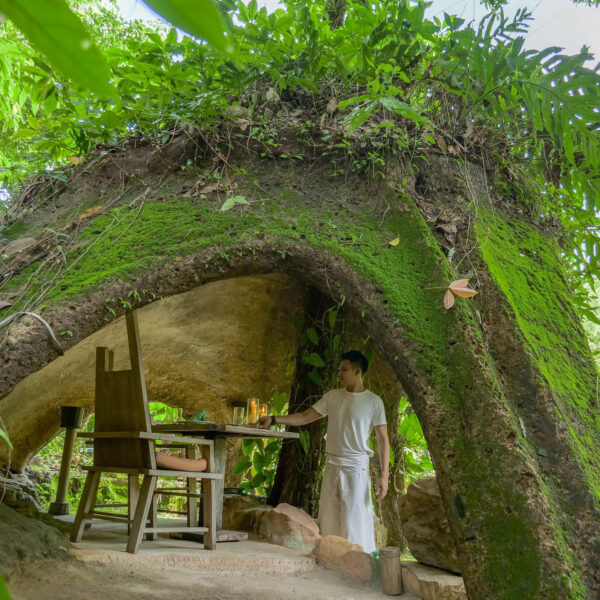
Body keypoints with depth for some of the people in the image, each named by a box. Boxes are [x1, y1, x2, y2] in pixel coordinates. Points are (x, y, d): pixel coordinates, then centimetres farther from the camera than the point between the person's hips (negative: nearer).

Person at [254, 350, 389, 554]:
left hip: (356, 468, -5)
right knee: (329, 520, 8)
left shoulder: (374, 402, -4)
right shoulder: (332, 397, 8)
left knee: (354, 520, -6)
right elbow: (305, 417, 9)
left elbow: (383, 439, -5)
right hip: (332, 467, 5)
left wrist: (384, 475, -11)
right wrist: (274, 419, -1)